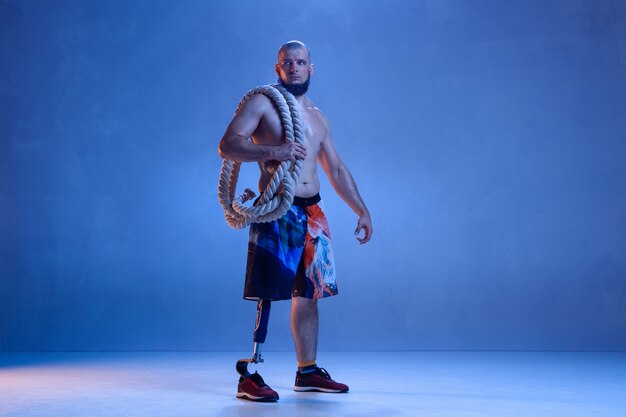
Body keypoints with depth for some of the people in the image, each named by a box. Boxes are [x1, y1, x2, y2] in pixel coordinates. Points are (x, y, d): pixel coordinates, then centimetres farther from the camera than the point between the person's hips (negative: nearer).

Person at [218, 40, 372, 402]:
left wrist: (362, 210, 20)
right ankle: (249, 377, -5)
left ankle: (308, 371, 18)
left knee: (309, 294, 9)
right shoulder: (263, 103, 1)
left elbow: (337, 170, 24)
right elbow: (227, 146, -10)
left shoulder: (317, 117, 20)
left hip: (312, 213, 7)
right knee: (266, 295, -9)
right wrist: (273, 150, -24)